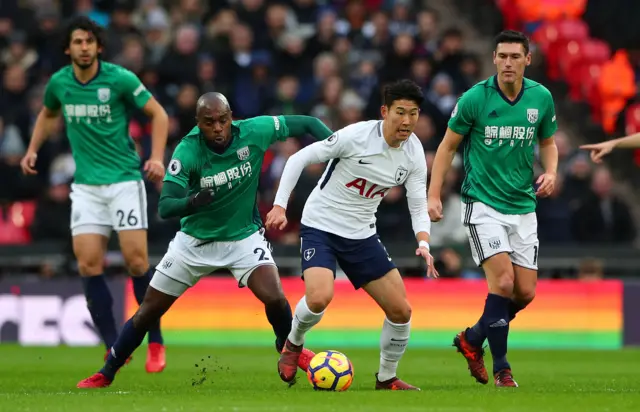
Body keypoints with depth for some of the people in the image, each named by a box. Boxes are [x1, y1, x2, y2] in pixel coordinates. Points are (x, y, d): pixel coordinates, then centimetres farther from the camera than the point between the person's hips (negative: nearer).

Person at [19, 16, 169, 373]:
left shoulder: (119, 79, -10)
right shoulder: (59, 83, 3)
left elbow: (158, 114, -1)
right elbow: (48, 115, 26)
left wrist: (157, 157, -13)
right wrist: (33, 150, 14)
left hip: (124, 179, -4)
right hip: (86, 184, 4)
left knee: (136, 259, -10)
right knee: (89, 264, -7)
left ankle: (156, 343, 5)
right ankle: (114, 349, 0)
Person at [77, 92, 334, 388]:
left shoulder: (253, 132, -21)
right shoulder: (187, 151, -24)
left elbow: (303, 124, -8)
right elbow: (165, 207, -30)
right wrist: (191, 202, -50)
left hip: (243, 236, 0)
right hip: (196, 239, 0)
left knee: (274, 298, -22)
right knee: (148, 311, 4)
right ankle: (106, 374, 22)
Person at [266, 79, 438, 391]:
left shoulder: (414, 153, -6)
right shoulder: (356, 135, -20)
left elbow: (418, 206, 0)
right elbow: (299, 159, -12)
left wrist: (423, 243, -19)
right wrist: (280, 206, -18)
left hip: (362, 234, 5)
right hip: (320, 226, -5)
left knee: (400, 310, -2)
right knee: (319, 298, -29)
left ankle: (387, 378, 21)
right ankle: (293, 344, 4)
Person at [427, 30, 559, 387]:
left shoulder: (541, 98, -1)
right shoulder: (475, 98, -10)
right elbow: (448, 146, 0)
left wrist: (551, 172, -5)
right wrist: (434, 194, -7)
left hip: (523, 207, 4)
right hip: (483, 204, -4)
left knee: (525, 293, 1)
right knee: (503, 280, -19)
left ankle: (473, 339, 27)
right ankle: (502, 368, -5)